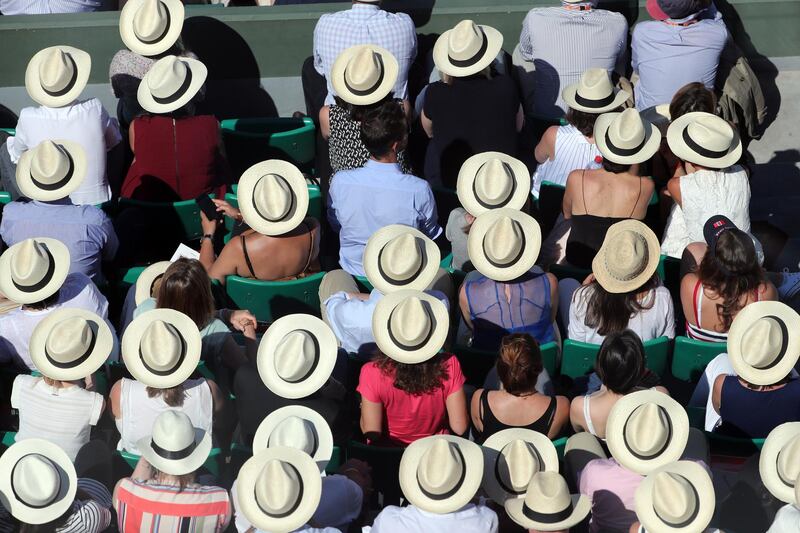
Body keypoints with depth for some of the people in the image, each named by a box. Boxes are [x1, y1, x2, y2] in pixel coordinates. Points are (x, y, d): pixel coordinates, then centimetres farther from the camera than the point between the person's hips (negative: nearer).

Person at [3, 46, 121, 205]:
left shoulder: (28, 119, -22)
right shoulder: (95, 110, -23)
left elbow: (17, 155, -1)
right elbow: (114, 142, -1)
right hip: (95, 201, 0)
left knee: (6, 149, 23)